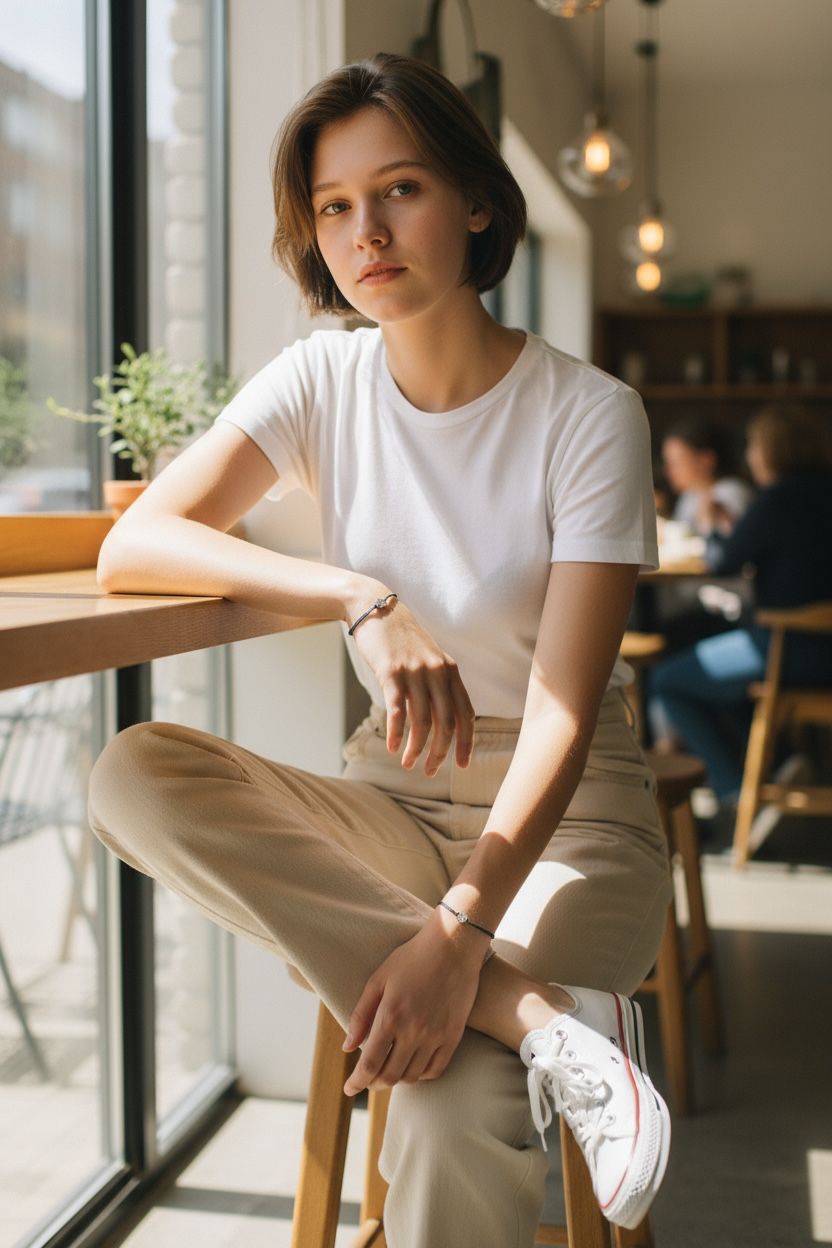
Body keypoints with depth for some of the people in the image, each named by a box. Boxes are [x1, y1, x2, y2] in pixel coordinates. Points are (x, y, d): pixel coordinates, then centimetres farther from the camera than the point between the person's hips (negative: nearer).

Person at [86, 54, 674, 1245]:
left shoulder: (589, 415, -12)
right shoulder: (323, 380, -1)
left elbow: (562, 715, -17)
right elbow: (130, 548, -14)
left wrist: (461, 931, -31)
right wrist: (367, 598, -28)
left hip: (565, 808, -5)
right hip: (396, 801, 5)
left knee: (453, 1128, -35)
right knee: (133, 773, -27)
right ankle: (545, 1015, -29)